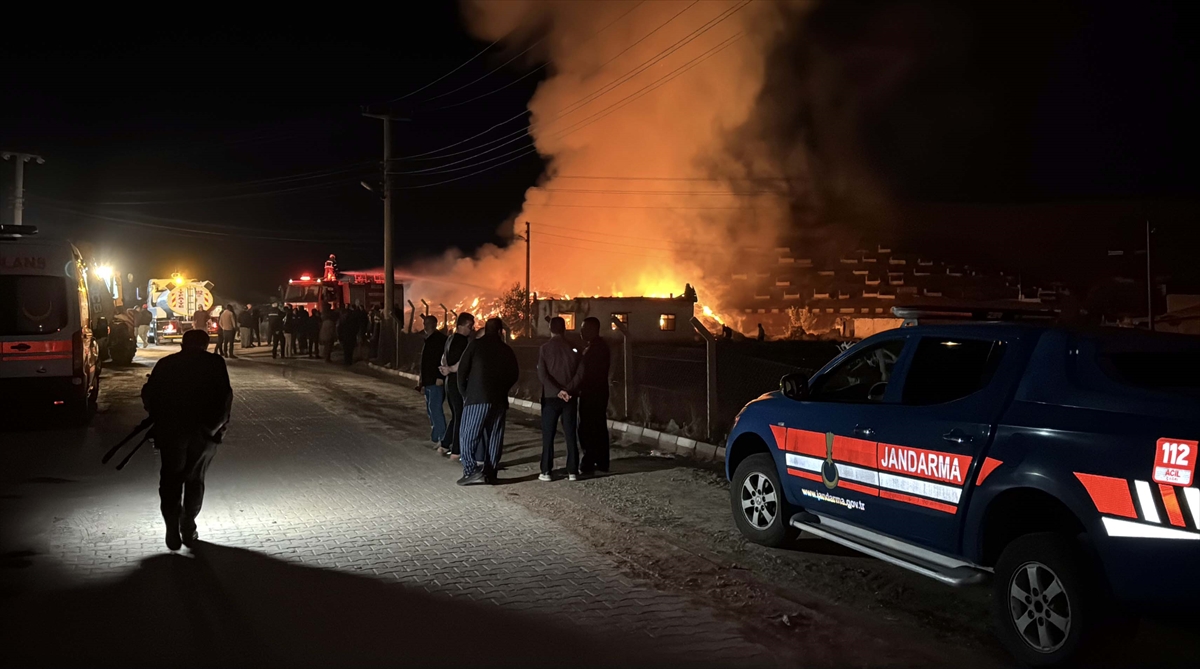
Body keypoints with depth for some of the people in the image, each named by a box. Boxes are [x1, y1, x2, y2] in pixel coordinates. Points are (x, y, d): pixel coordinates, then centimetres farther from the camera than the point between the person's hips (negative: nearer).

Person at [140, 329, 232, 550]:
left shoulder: (166, 364, 6)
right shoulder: (215, 363, 1)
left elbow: (149, 395, 3)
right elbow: (225, 397, -5)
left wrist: (158, 420, 16)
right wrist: (219, 425, 7)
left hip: (170, 430, 0)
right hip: (204, 432, 0)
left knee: (170, 479, 10)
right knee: (195, 479, 15)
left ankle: (173, 528, -5)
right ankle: (188, 528, 15)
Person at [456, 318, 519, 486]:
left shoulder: (476, 345, 1)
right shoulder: (506, 350, 10)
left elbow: (462, 370, -2)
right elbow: (514, 375, 12)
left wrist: (463, 392, 9)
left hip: (476, 397, -4)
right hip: (499, 399, 4)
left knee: (469, 435, -2)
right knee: (494, 437, 9)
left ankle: (471, 471, -14)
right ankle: (490, 473, 8)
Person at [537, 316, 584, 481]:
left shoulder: (544, 348, -4)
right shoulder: (573, 348, 3)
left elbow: (542, 374, -13)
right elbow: (580, 372, -6)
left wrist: (558, 391, -16)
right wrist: (568, 390, -12)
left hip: (550, 397, -2)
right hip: (570, 397, 2)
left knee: (548, 435, 3)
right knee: (570, 435, 6)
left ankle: (546, 471, 2)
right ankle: (572, 471, 6)